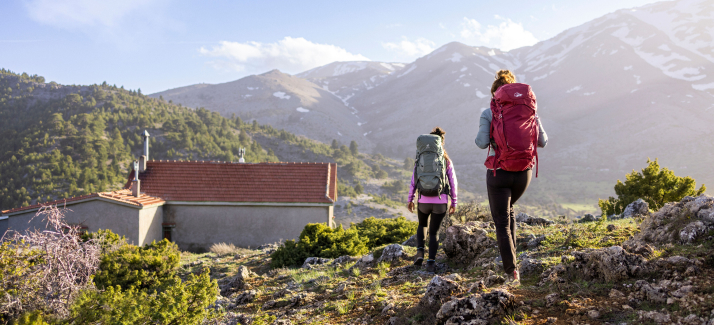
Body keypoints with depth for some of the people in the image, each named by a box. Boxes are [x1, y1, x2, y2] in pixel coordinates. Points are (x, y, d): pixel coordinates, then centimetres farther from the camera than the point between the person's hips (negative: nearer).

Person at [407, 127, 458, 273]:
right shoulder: (447, 161, 2)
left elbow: (414, 181, -1)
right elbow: (453, 183, 3)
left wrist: (410, 199, 8)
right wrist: (454, 203, 11)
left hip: (423, 201, 0)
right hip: (440, 202, 0)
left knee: (422, 225, 26)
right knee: (434, 232, 11)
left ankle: (420, 251, 8)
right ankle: (431, 262, 2)